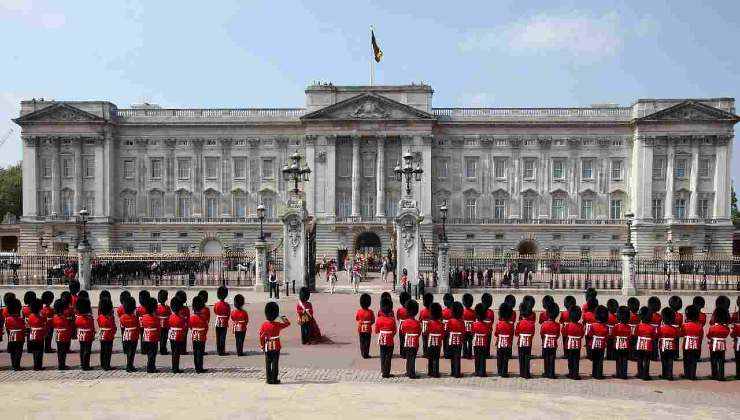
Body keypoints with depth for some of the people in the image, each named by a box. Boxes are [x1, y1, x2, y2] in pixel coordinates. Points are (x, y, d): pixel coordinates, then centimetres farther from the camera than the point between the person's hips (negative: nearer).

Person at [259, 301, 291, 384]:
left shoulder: (264, 325, -5)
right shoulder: (277, 325, -11)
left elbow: (261, 336, -2)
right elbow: (288, 323, 2)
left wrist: (262, 346, 8)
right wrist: (283, 318, 15)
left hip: (267, 347, 3)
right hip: (276, 347, -2)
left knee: (268, 364, 9)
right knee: (275, 364, 2)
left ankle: (269, 379, 13)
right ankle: (274, 379, 3)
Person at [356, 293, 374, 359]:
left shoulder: (359, 311, -8)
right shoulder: (370, 312, -14)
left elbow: (356, 319, 8)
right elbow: (373, 321, -4)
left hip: (361, 329, 2)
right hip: (368, 329, -2)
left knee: (362, 342, 13)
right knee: (367, 342, 6)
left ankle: (363, 354, 18)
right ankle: (366, 354, 7)